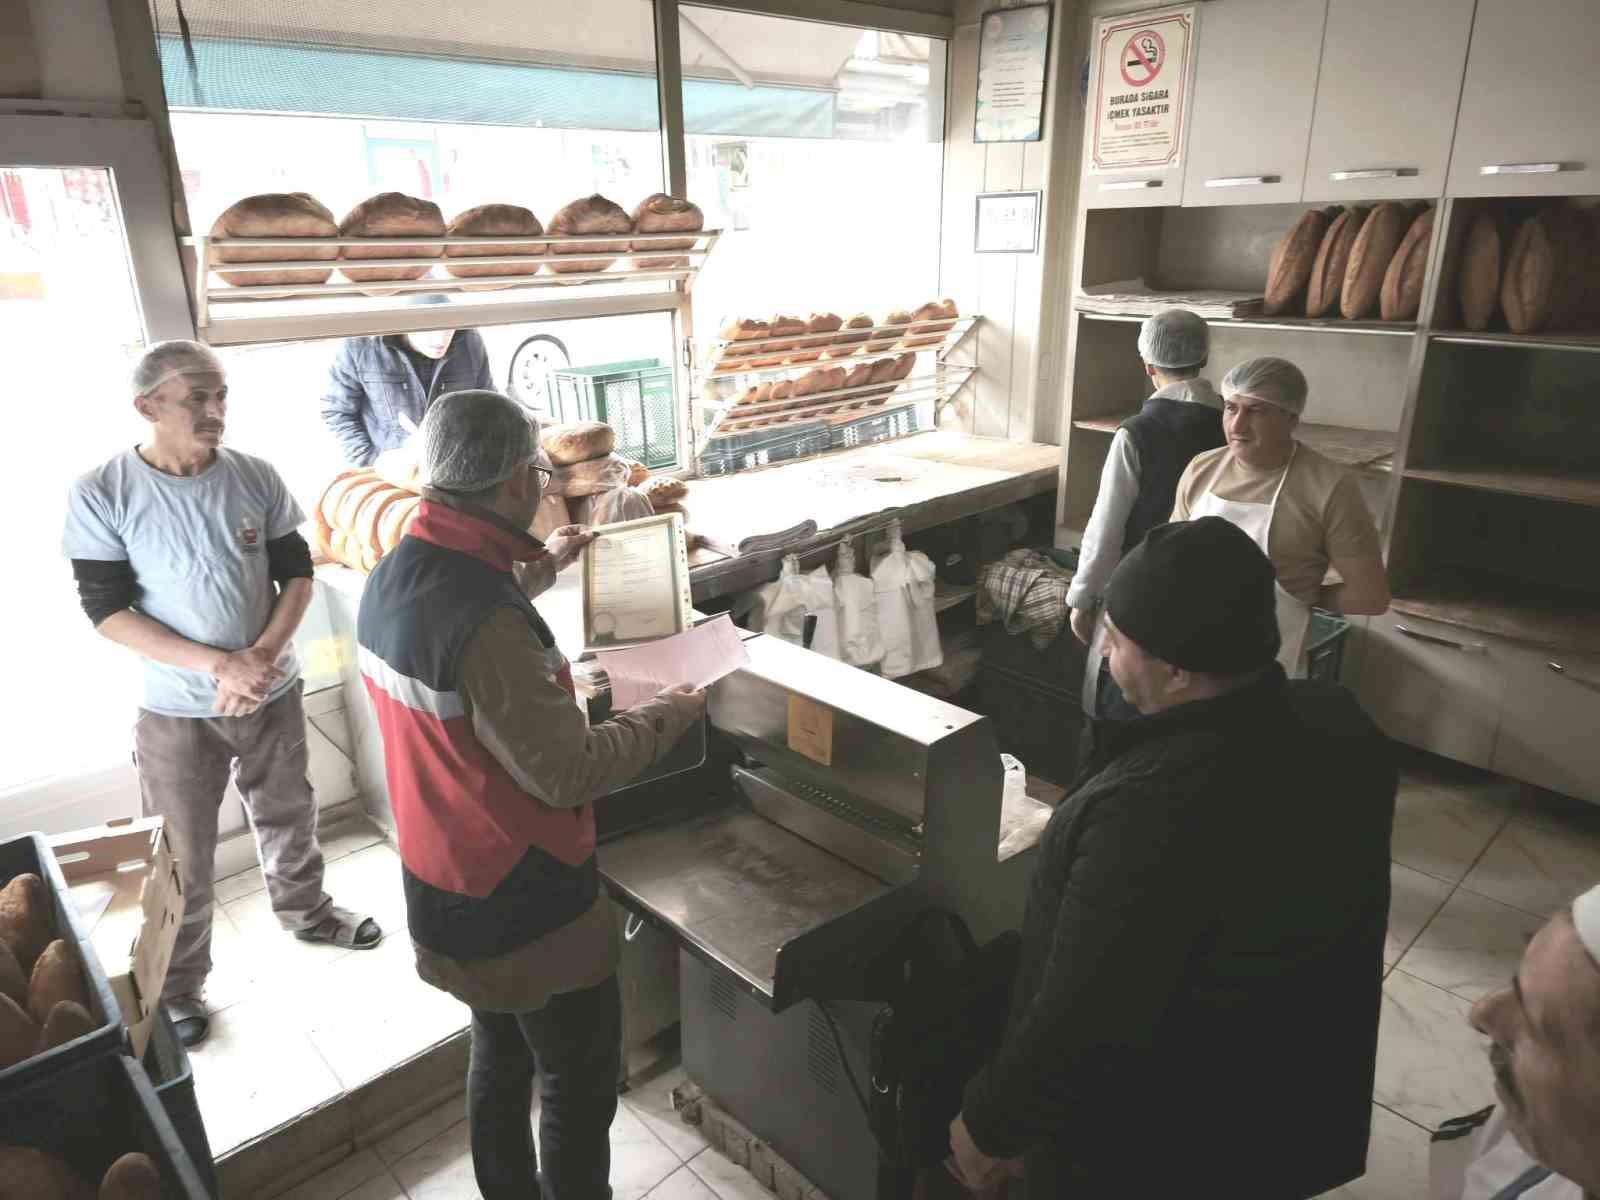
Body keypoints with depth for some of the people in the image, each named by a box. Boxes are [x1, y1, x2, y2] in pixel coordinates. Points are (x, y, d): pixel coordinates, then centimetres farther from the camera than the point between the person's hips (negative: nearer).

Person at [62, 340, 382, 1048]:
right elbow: (106, 610, -14)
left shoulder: (256, 478, -7)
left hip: (274, 692, 3)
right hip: (176, 711, -3)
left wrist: (263, 655, -16)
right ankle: (178, 990, 29)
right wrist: (217, 664, -22)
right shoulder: (101, 495, -14)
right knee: (181, 858, 9)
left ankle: (304, 911, 47)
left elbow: (298, 572, 0)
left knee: (288, 817, 21)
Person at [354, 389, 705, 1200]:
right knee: (580, 1083, 14)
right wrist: (665, 717, -13)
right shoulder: (487, 622, -33)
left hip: (449, 886, 9)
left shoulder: (394, 577, -3)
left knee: (499, 1058, 27)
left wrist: (534, 571, 23)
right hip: (526, 907, -9)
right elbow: (567, 773, -27)